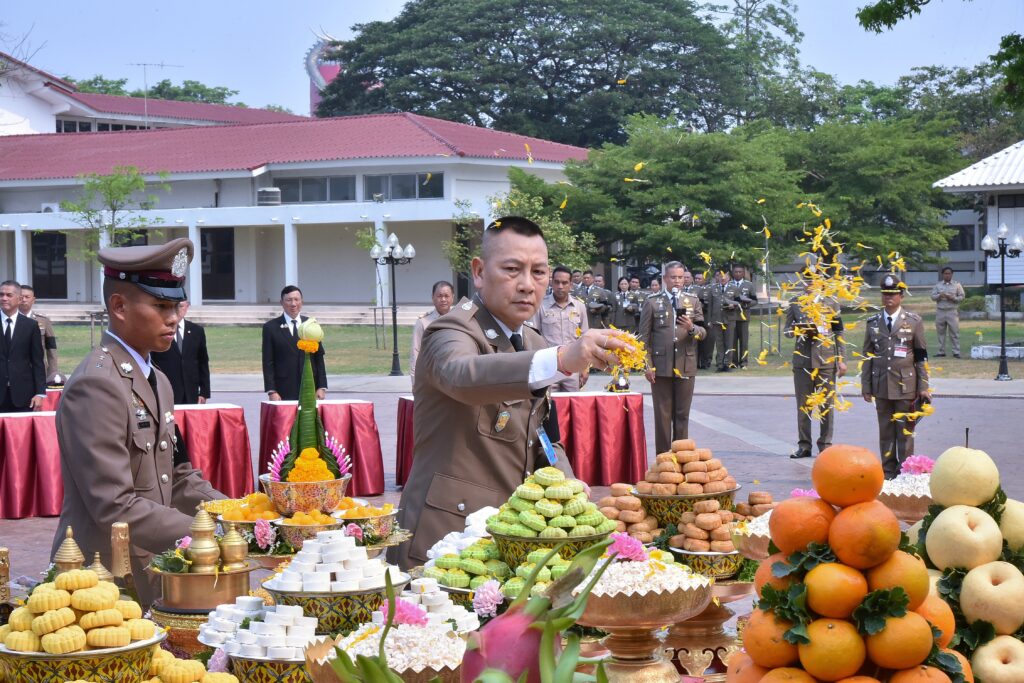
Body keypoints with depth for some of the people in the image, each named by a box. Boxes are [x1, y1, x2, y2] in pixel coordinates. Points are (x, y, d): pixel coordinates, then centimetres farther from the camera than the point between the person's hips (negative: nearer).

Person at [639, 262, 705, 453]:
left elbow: (703, 332, 8)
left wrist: (691, 328, -14)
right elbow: (644, 337, 3)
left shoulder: (693, 301, 11)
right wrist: (648, 365, -4)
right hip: (661, 366, -2)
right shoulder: (652, 303, 5)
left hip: (685, 366, 2)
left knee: (682, 415, 4)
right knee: (662, 414, 1)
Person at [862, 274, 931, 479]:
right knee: (885, 431, 6)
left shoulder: (914, 321, 2)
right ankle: (888, 471, 12)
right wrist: (866, 385, 6)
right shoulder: (873, 322, 8)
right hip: (881, 385, 2)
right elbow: (867, 355, 11)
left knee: (905, 431, 1)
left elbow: (921, 356, 2)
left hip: (905, 385, -2)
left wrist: (923, 387, -2)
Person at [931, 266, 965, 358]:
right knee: (940, 332, 4)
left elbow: (962, 297, 3)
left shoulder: (957, 285, 6)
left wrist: (953, 298, -13)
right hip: (940, 311, 2)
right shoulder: (938, 285, 12)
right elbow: (933, 296, 6)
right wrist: (939, 296, -14)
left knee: (954, 332, -5)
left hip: (952, 311, -2)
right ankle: (941, 351, 11)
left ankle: (956, 352, -4)